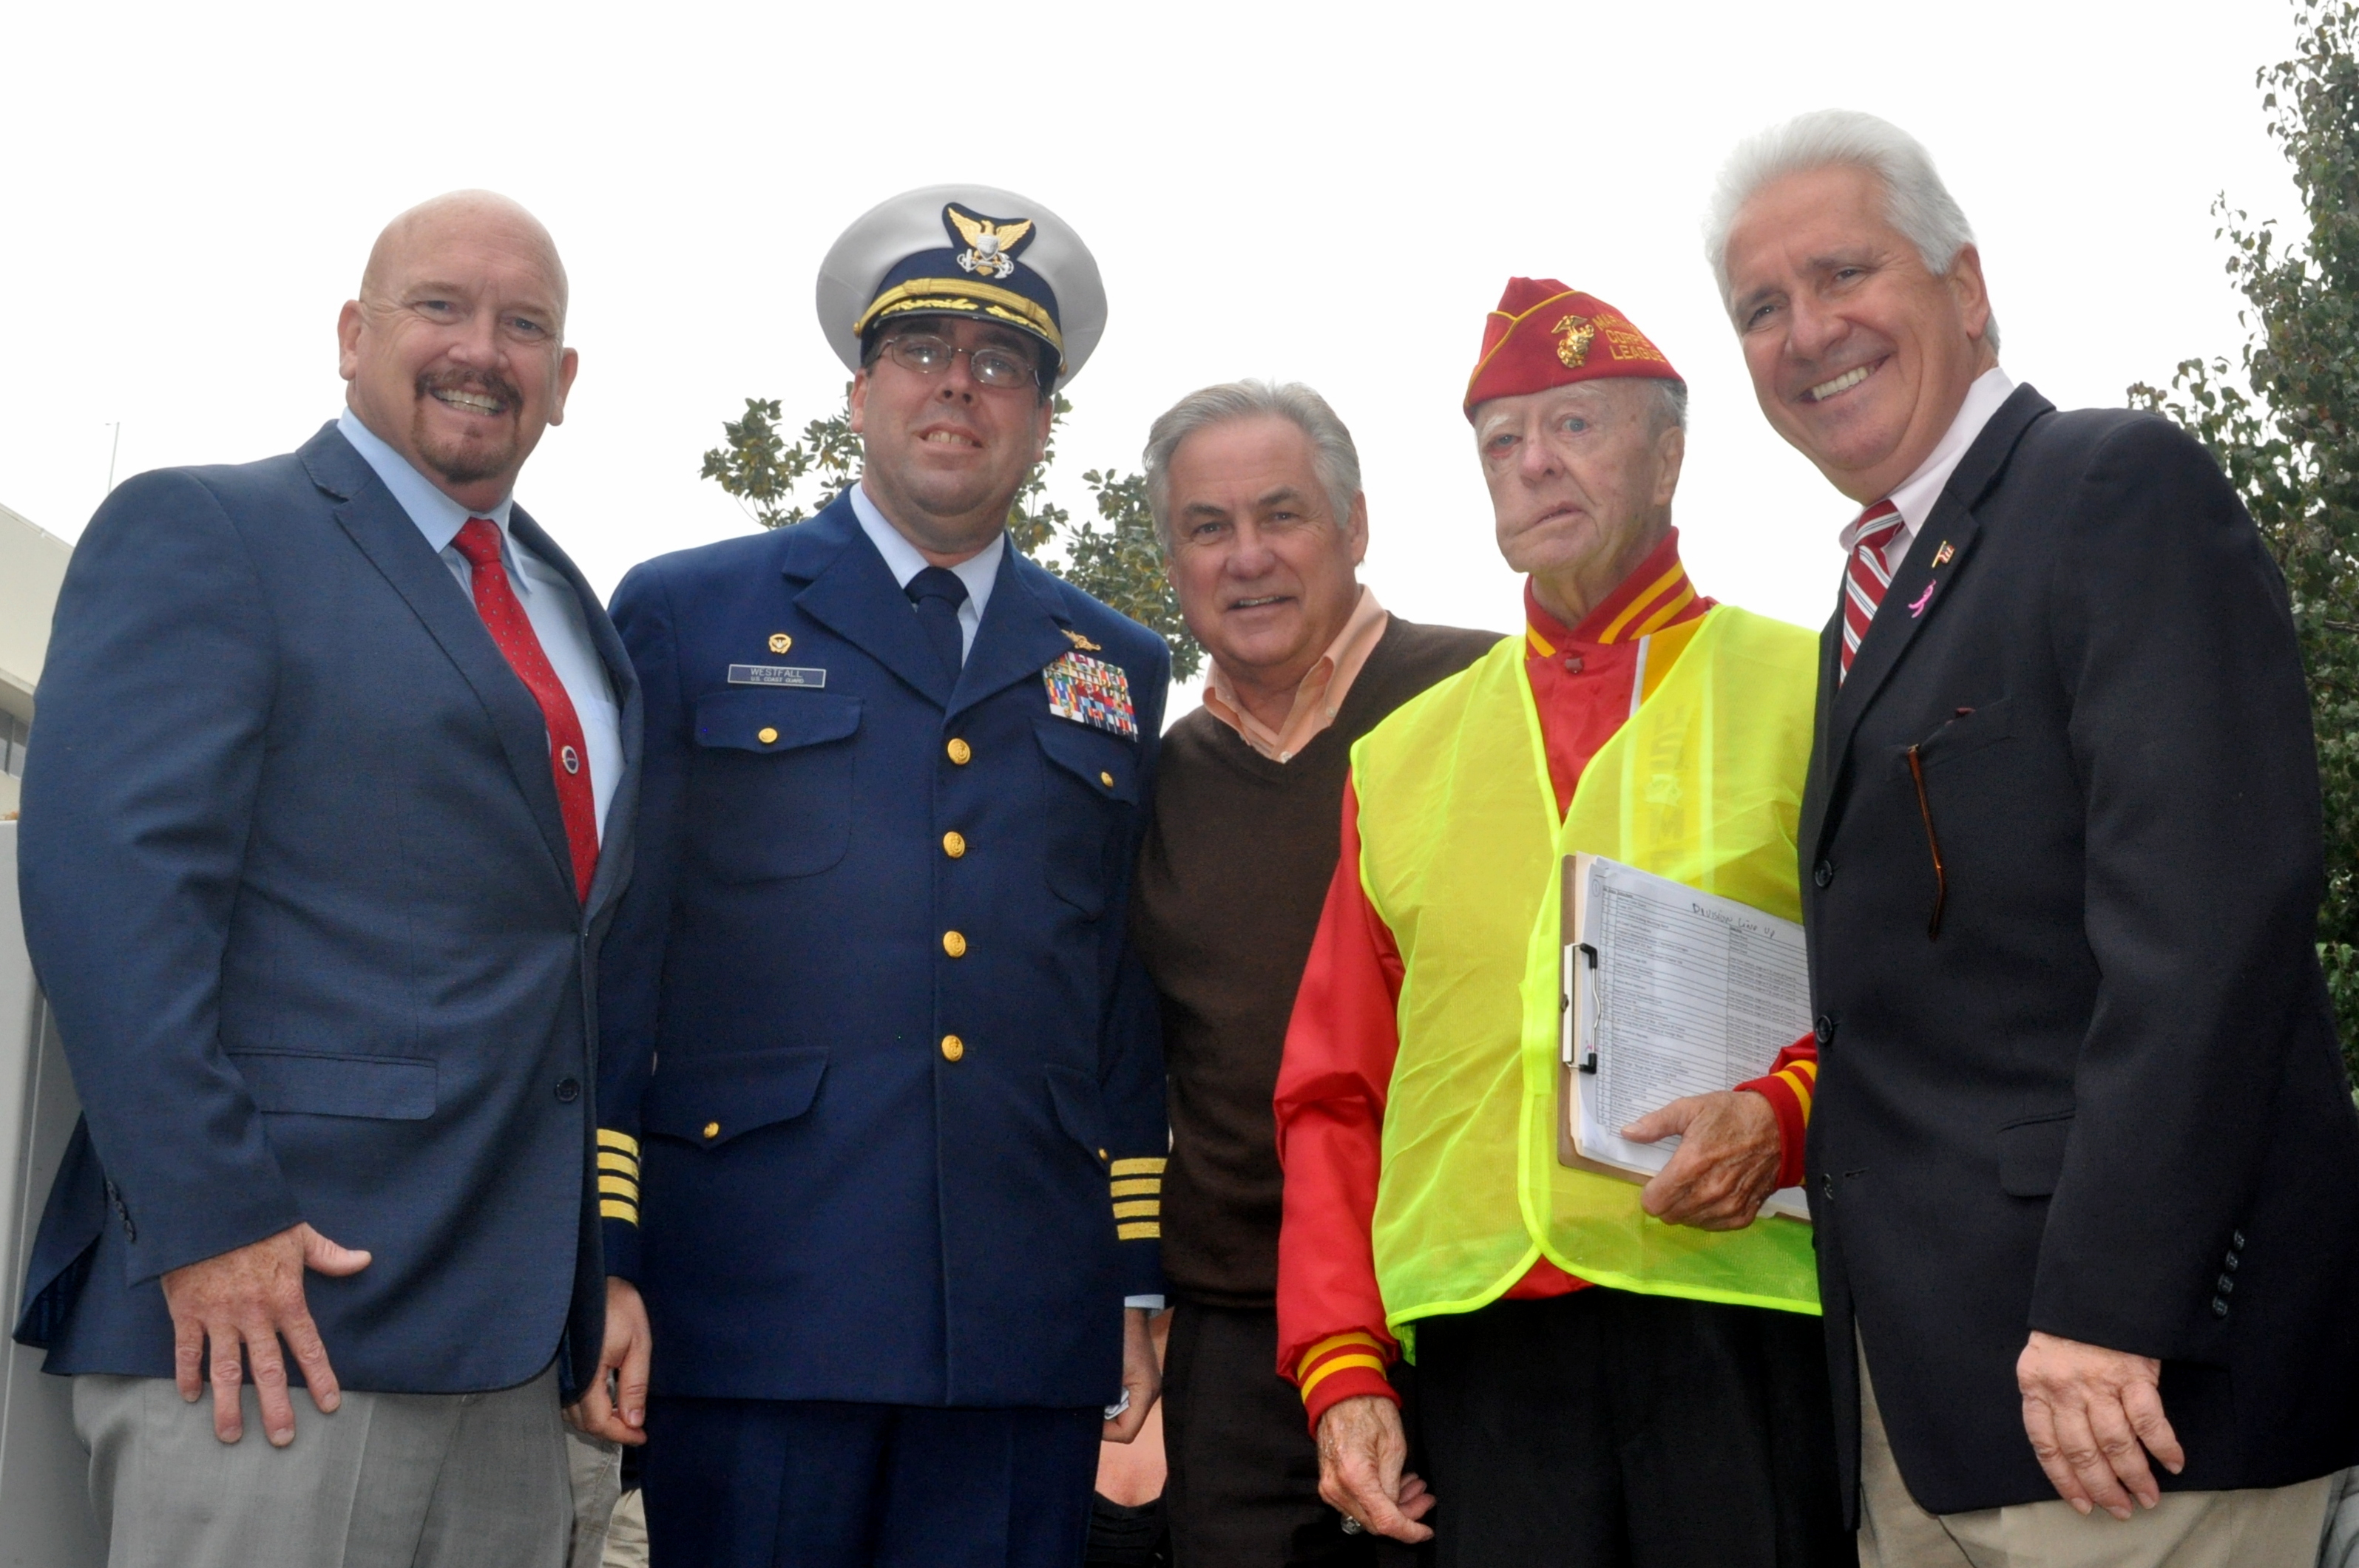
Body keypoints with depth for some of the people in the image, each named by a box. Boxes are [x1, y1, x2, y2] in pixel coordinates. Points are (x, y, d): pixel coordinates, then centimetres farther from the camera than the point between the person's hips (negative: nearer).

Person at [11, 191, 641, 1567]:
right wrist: (204, 1222, -20)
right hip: (270, 1306, -7)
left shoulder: (573, 614, 19)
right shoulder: (198, 534, -2)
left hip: (513, 1332, 7)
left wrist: (596, 1256, 15)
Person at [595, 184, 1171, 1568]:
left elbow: (1132, 999, 15)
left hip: (1030, 1331, 3)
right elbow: (612, 954, 3)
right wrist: (596, 1264, -4)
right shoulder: (685, 615, 8)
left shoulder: (1120, 670, 16)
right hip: (760, 1314, -2)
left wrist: (1138, 1286, 11)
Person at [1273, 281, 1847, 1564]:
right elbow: (1332, 1092, 14)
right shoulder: (1401, 759, 15)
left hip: (1749, 1324, -2)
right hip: (1483, 1347, 2)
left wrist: (1786, 1116, -16)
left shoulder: (1812, 693, 7)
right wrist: (1340, 1363, 4)